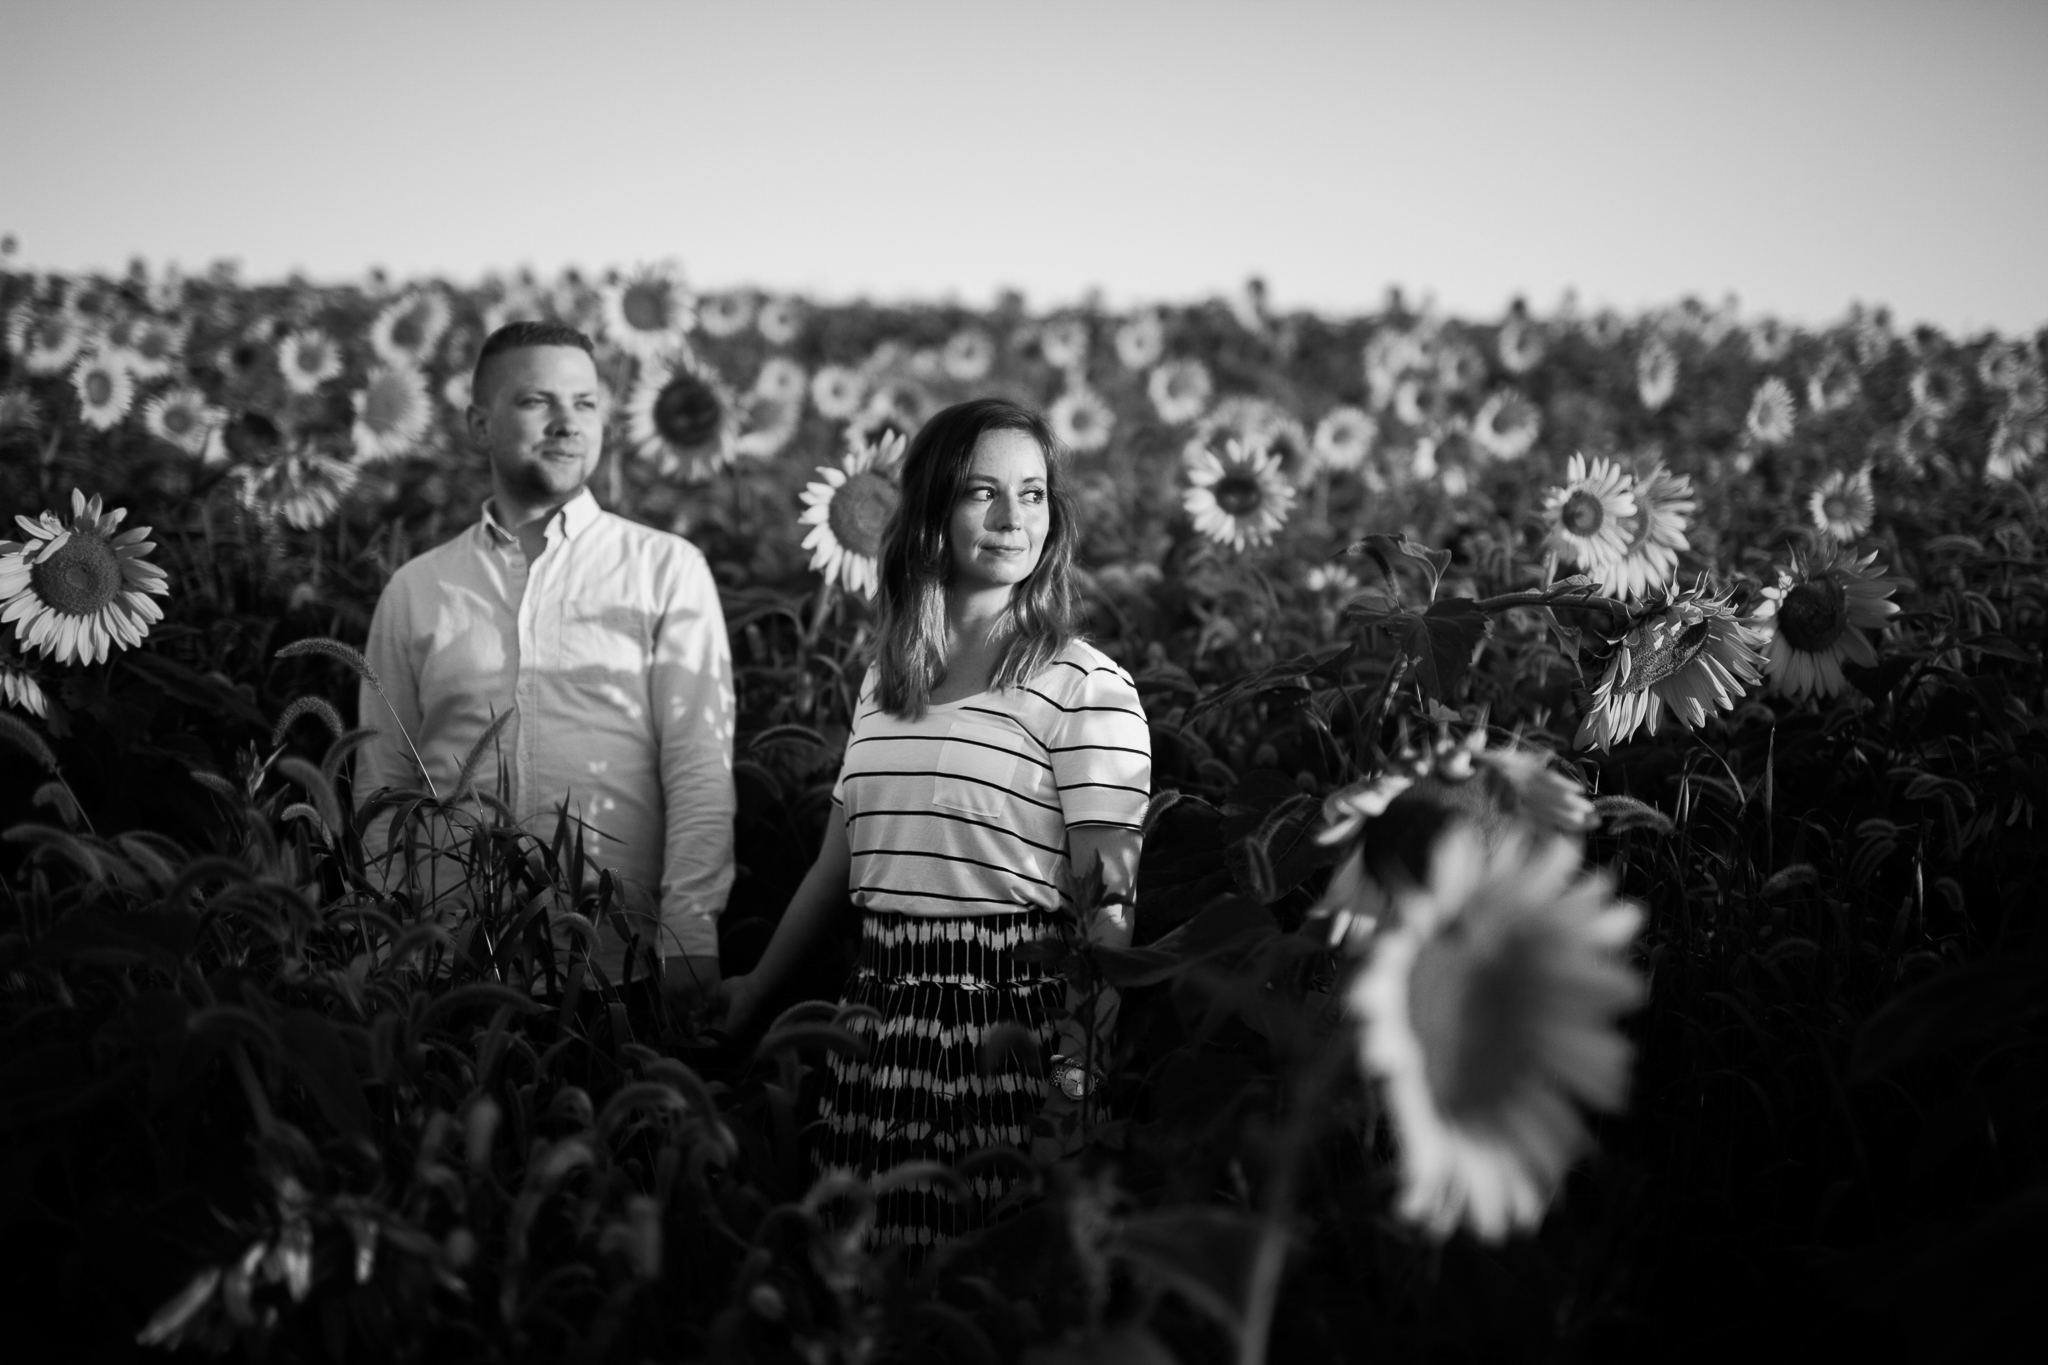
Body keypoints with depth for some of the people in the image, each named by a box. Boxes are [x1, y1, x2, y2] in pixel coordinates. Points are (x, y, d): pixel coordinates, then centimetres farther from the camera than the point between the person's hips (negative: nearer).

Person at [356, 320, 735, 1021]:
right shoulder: (415, 590, 10)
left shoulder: (667, 570, 4)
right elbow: (383, 784, 11)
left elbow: (701, 769, -4)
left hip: (624, 965, -1)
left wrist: (688, 941, -13)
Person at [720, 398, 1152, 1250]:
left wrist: (1077, 1071, -16)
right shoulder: (883, 682, 12)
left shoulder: (1085, 687, -6)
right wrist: (753, 991, 22)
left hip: (1012, 1016, -5)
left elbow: (1108, 906, -9)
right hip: (881, 1013, 5)